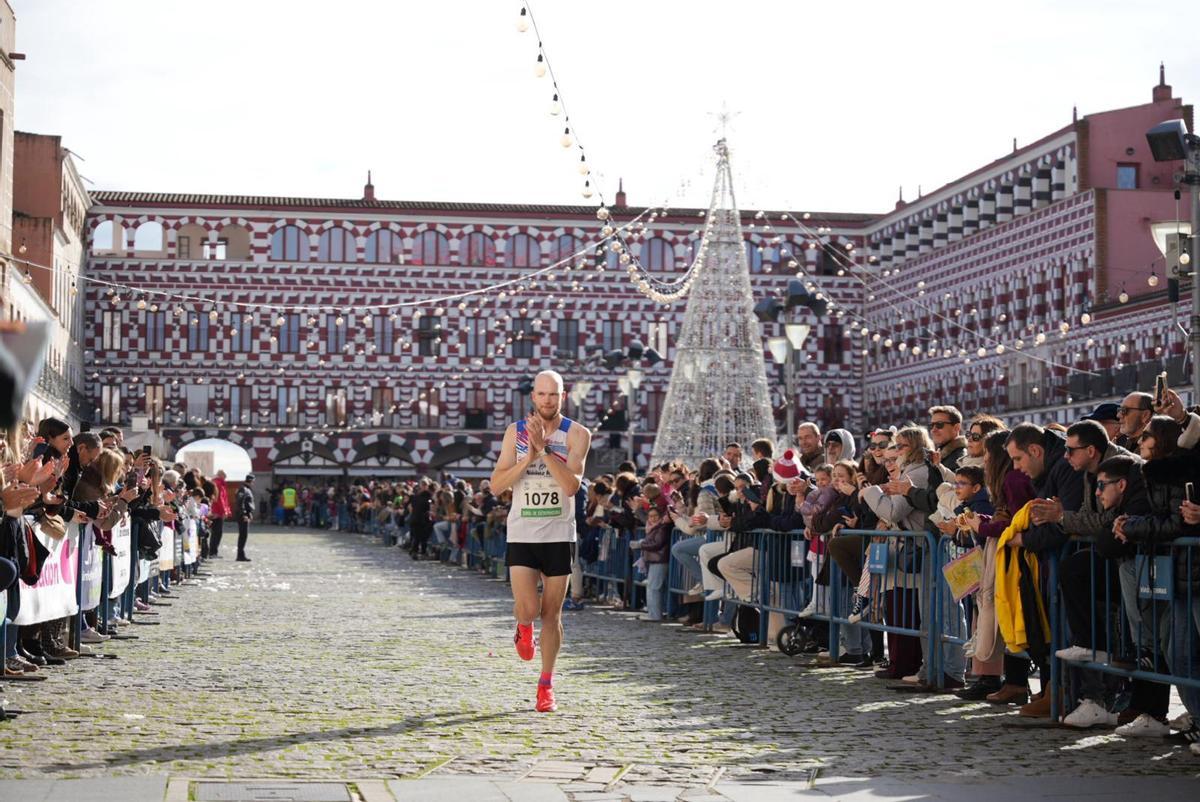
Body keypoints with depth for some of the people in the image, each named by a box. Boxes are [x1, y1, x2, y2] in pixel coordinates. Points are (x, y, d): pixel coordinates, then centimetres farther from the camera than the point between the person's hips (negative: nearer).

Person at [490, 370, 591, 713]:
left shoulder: (577, 434, -3)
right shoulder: (515, 431, 3)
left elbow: (572, 485, -16)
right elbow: (496, 485, -1)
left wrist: (544, 449, -23)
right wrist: (528, 458, -14)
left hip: (559, 534, 0)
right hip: (522, 533, 1)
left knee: (551, 614, 5)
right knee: (528, 609, -13)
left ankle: (546, 685, 19)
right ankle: (524, 627, 25)